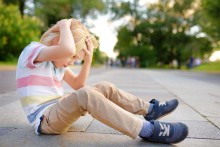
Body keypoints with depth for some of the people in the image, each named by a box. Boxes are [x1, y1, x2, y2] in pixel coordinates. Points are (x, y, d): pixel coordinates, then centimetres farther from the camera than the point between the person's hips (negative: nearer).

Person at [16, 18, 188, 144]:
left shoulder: (57, 60, 12)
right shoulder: (31, 51, -14)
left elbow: (77, 85, 13)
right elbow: (67, 49, -36)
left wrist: (88, 60, 1)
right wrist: (64, 25, -18)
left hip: (58, 111, 9)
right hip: (44, 119, -9)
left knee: (105, 87, 0)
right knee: (86, 95, -35)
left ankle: (150, 109, 9)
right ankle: (148, 130, -33)